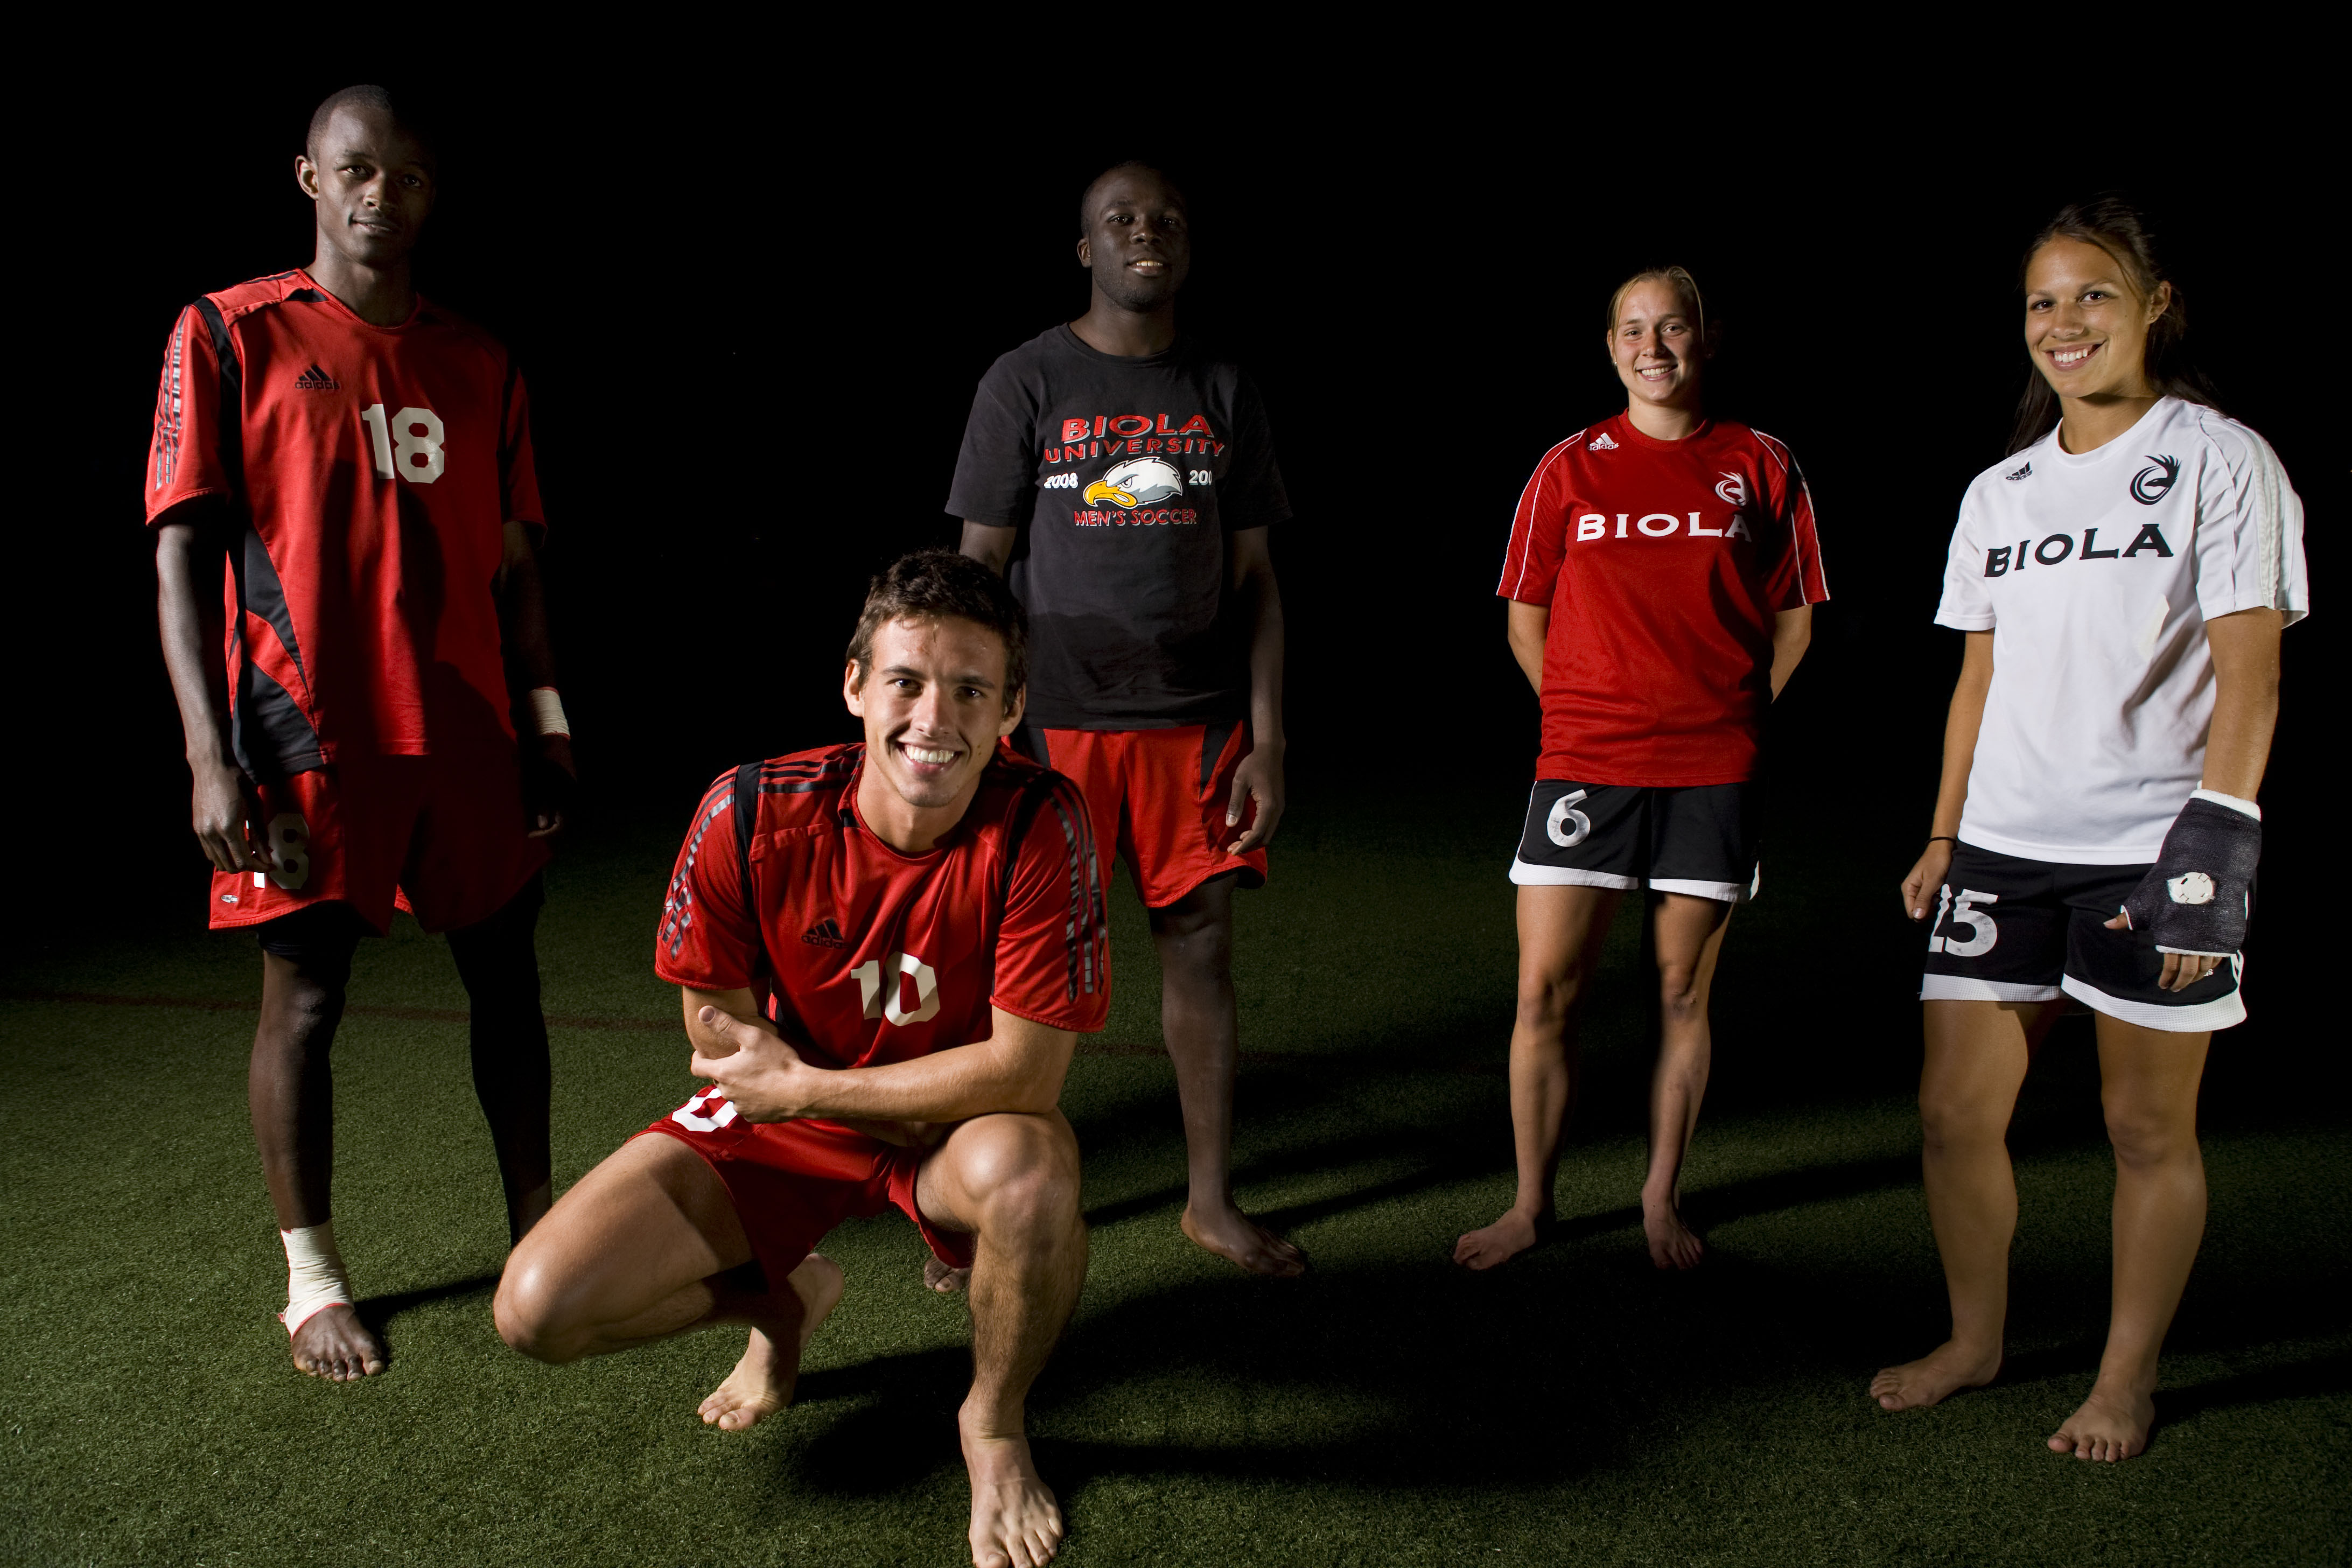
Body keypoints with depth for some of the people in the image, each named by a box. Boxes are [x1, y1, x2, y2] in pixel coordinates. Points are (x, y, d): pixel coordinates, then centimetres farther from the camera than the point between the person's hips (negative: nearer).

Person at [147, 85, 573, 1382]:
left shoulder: (479, 365, 11)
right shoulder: (230, 336, 0)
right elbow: (183, 551, -4)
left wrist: (546, 730, 10)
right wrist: (212, 757, -12)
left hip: (469, 729, 4)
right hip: (309, 733, -4)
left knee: (505, 971, 9)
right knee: (305, 995, 3)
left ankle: (537, 1226, 25)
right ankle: (311, 1277, 18)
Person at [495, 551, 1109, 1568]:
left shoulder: (1040, 825, -25)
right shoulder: (751, 815, -21)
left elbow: (1026, 1071, -24)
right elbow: (719, 1028, -9)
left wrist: (803, 1086, -19)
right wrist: (949, 1096, -13)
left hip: (962, 1130, -1)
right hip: (777, 1117, 2)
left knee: (1027, 1175, -38)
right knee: (538, 1309, -14)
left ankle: (994, 1424, -2)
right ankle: (787, 1301, 20)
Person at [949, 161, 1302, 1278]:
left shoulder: (1225, 395, 11)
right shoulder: (1026, 384, 3)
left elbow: (1255, 579, 10)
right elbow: (982, 569, 1)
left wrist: (1266, 743, 3)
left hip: (1195, 724, 3)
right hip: (1058, 722, -2)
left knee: (1202, 948, 5)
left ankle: (1211, 1198, 19)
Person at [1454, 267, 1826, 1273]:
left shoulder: (1760, 467, 5)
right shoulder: (1570, 468, 6)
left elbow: (1794, 621, 11)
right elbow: (1525, 622, 11)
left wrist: (1729, 721, 5)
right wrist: (1588, 718, 5)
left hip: (1713, 773, 0)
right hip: (1582, 764, 0)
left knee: (1683, 993, 7)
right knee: (1545, 991, -2)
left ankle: (1662, 1199, 23)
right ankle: (1532, 1204, 13)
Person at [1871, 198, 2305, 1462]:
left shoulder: (2220, 460, -1)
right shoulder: (1997, 493, 13)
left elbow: (2249, 674, -7)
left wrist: (2214, 845, -15)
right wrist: (1944, 837, 12)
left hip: (2150, 849, -4)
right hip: (2003, 846, 5)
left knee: (2149, 1130, 4)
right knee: (1954, 1111, 5)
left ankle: (2128, 1378, 21)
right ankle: (1974, 1341, 25)